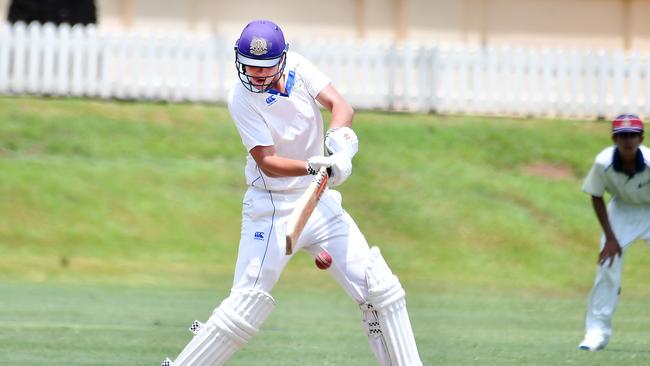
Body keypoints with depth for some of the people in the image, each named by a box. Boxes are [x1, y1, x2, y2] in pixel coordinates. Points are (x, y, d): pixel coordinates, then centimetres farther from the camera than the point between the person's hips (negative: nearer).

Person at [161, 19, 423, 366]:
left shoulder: (297, 66, -3)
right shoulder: (241, 99, -15)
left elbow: (341, 106, -10)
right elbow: (268, 162, -21)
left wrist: (338, 133, -32)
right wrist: (315, 167, -38)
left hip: (321, 202, 5)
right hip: (272, 209, -5)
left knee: (383, 291, 0)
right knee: (245, 307, -12)